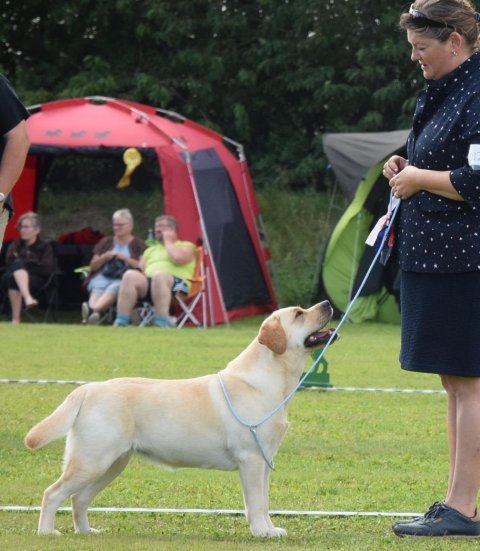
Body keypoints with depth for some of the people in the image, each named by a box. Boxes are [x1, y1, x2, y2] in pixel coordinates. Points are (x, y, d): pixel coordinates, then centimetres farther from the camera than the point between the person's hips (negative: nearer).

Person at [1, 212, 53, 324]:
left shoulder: (45, 247, 14)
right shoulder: (15, 245, 23)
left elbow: (47, 269, -2)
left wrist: (22, 262, -2)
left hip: (36, 282, -3)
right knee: (17, 264, -35)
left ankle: (16, 319, -50)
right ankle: (28, 298, -57)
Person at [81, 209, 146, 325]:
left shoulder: (138, 244, 16)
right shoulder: (106, 242, 26)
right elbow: (93, 266, 24)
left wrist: (126, 259, -9)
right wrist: (104, 257, 4)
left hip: (123, 280, -3)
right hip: (102, 278, 3)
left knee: (113, 288, -38)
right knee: (97, 291, -33)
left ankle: (92, 309, -67)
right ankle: (92, 313, -65)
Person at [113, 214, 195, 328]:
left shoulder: (186, 246, 17)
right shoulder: (151, 249, 33)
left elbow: (178, 258, -6)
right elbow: (140, 270, 23)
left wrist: (168, 241, 8)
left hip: (177, 284, -4)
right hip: (148, 285, 5)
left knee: (159, 275, -39)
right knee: (130, 275, -27)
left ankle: (161, 323, -48)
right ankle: (121, 322, -37)